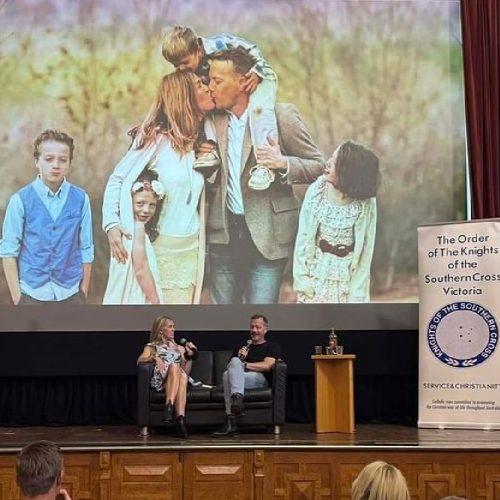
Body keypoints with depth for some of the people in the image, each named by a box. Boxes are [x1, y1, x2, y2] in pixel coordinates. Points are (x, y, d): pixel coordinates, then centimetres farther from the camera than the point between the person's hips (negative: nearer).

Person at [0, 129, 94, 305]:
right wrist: (16, 296, -5)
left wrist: (83, 293, 2)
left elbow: (86, 249, 2)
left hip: (70, 294, 1)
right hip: (32, 294, -1)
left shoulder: (81, 199, -2)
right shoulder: (20, 200, -6)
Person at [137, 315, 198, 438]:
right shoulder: (152, 346, 25)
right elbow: (140, 360, 2)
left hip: (178, 380, 3)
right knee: (174, 366, -38)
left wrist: (190, 356, 8)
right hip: (160, 380, -2)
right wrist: (154, 358, -16)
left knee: (183, 375, -37)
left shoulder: (180, 348, 34)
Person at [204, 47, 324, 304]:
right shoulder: (213, 118, 6)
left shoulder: (281, 115, -7)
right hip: (224, 233, 5)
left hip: (266, 235, -4)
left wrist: (284, 163, -22)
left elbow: (318, 166, -3)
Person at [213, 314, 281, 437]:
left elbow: (266, 366, 0)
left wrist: (243, 365, -5)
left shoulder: (272, 347, 18)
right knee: (235, 361, -34)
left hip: (259, 379, -4)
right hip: (240, 377, 4)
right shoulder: (242, 347, 32)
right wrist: (239, 360, 5)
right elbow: (229, 366, 24)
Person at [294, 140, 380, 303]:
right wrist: (302, 282, -6)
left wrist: (356, 295, -10)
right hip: (316, 276, 2)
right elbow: (303, 239, -4)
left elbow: (365, 252, -9)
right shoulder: (316, 191, -10)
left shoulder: (366, 204, -14)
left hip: (347, 281, -2)